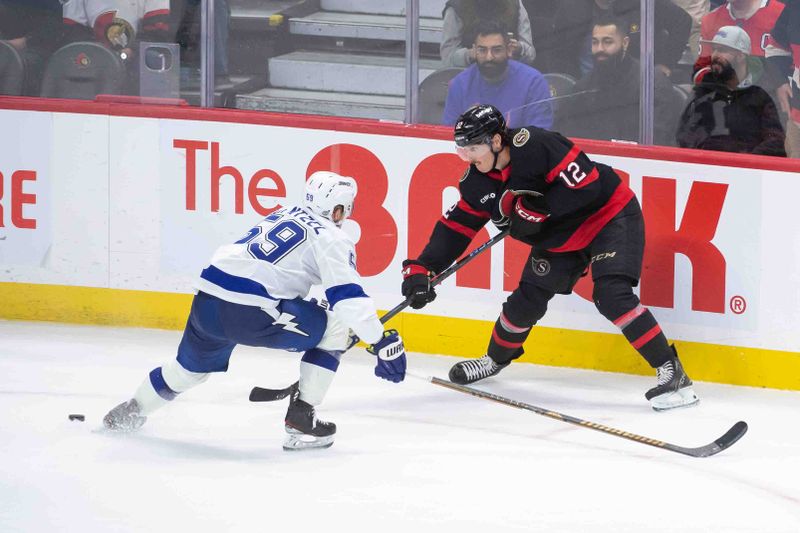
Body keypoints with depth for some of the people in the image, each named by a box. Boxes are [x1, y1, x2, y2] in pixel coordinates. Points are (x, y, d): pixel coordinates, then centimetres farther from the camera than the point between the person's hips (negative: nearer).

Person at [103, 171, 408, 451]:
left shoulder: (285, 215, 23)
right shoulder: (332, 238, -1)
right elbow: (348, 296, -12)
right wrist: (382, 342, -11)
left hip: (207, 300, 8)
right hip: (250, 312, -8)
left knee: (191, 367, 33)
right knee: (336, 329, 7)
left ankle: (132, 410, 50)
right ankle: (300, 419, 4)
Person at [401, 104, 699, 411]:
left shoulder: (535, 146, -31)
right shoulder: (477, 182, -6)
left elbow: (587, 185, -31)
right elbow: (456, 226, 2)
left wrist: (537, 210, -29)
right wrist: (422, 268, -8)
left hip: (610, 216, -8)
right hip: (560, 235, 8)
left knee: (611, 295, -24)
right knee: (527, 299, 9)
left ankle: (671, 372, -22)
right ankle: (496, 360, 37)